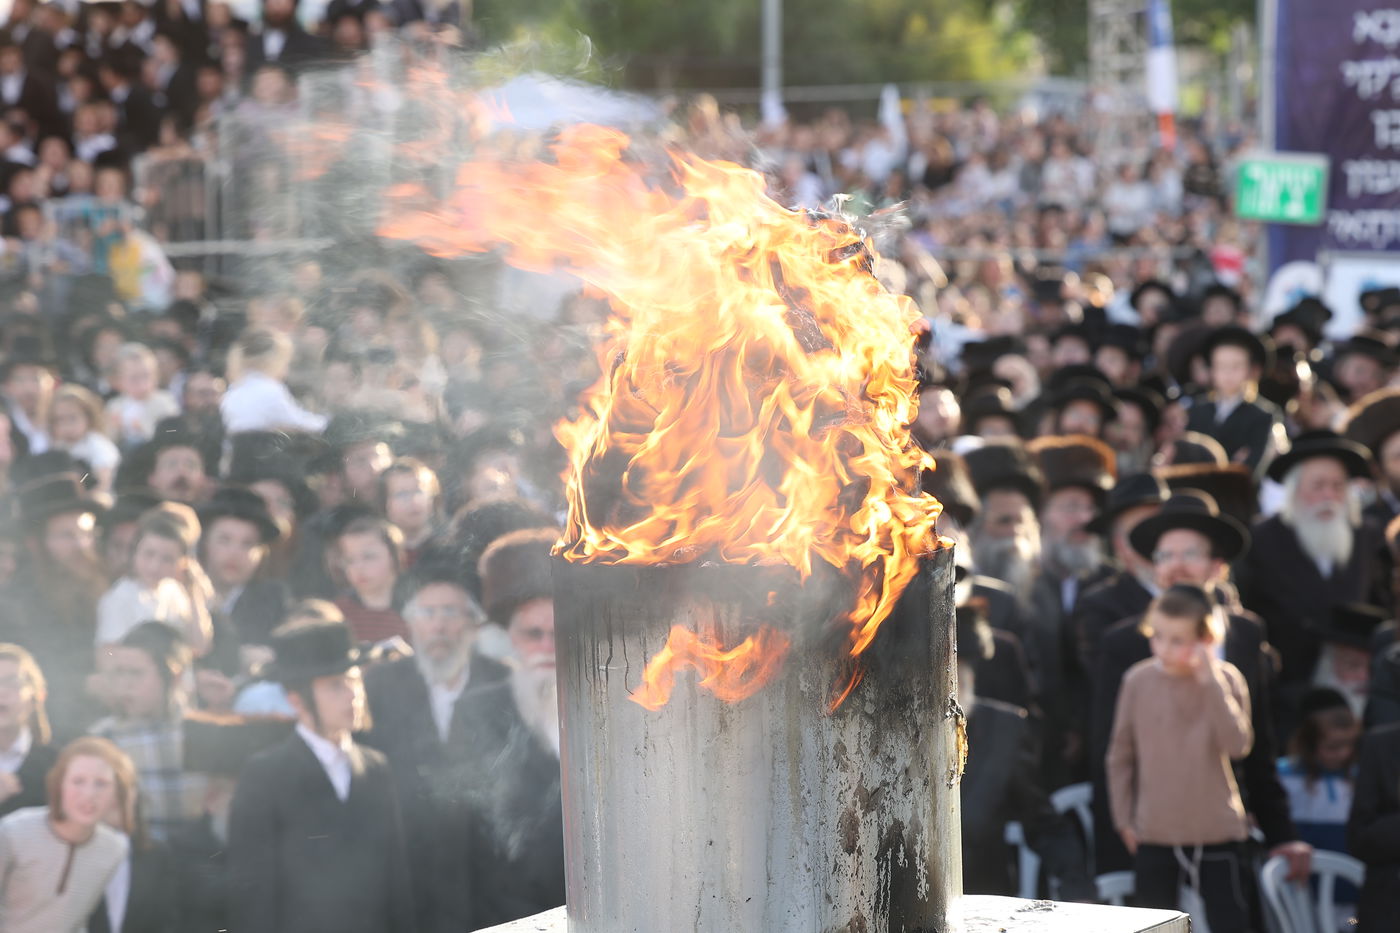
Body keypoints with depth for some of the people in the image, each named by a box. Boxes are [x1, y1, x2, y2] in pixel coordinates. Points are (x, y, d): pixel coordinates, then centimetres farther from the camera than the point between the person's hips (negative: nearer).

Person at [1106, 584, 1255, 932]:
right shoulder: (1139, 680, -4)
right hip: (1154, 835, 2)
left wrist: (1211, 682, -24)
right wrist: (1123, 818, 7)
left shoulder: (1225, 679, -6)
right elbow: (1121, 755, 6)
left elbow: (1237, 745, -19)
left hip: (1217, 834, -1)